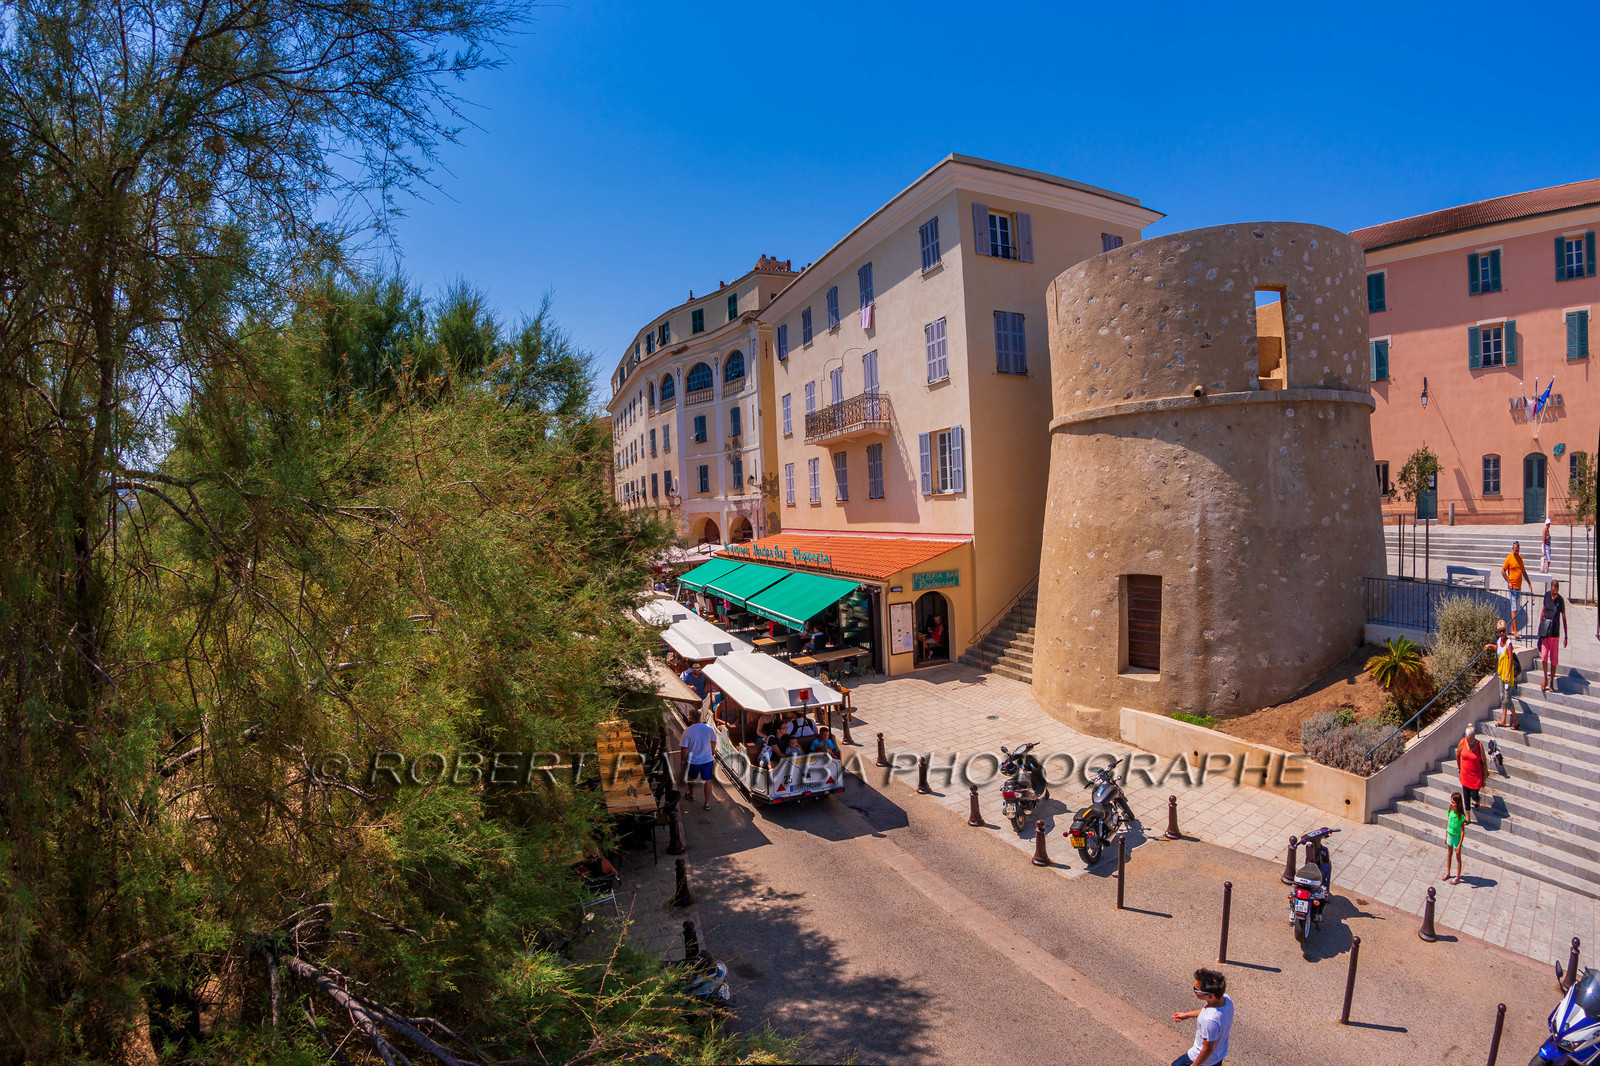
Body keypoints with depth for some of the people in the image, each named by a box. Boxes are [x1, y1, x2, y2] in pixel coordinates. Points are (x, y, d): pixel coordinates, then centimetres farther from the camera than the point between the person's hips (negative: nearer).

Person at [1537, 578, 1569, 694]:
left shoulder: (1561, 600, -6)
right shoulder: (1546, 595, 0)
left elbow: (1564, 618, -1)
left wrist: (1565, 637, -2)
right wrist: (1540, 626, 12)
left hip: (1555, 633, -1)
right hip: (1545, 632, 1)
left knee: (1554, 659, 4)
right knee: (1544, 656, -8)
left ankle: (1551, 682, 16)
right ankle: (1545, 678, 11)